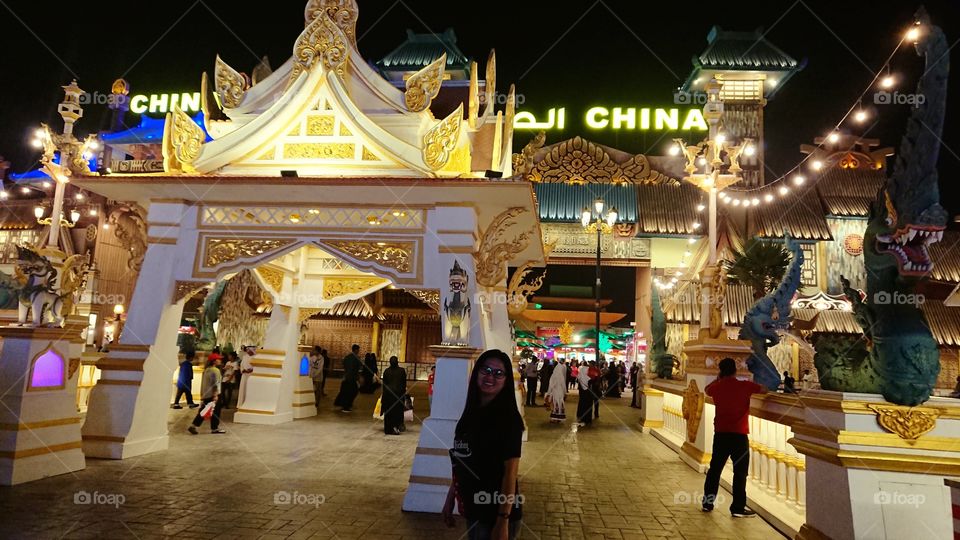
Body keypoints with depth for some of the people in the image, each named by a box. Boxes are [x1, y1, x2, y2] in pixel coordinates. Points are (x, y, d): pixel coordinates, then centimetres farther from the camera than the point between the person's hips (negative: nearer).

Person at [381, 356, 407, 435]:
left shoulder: (386, 371, 1)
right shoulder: (402, 370, -3)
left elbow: (384, 383, 6)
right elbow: (404, 383, 1)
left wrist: (383, 394, 15)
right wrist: (404, 391, 12)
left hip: (388, 393, 2)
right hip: (398, 392, -2)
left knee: (388, 412, 9)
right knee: (398, 411, 7)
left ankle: (388, 430, 12)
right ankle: (396, 426, -11)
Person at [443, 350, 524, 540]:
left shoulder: (508, 418, -15)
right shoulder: (472, 412, 4)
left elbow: (510, 472, -17)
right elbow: (460, 464, 10)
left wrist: (503, 521, -19)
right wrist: (450, 500, 11)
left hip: (496, 513, -6)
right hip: (474, 509, 6)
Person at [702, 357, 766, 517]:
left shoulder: (717, 387, 3)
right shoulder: (745, 385, -7)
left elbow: (706, 389, 26)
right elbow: (764, 389, 7)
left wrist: (718, 378, 32)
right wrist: (753, 384, 25)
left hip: (720, 433, 4)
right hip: (739, 434, -4)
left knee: (715, 468, 14)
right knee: (740, 471, 2)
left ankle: (707, 501, 21)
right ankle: (738, 507, 2)